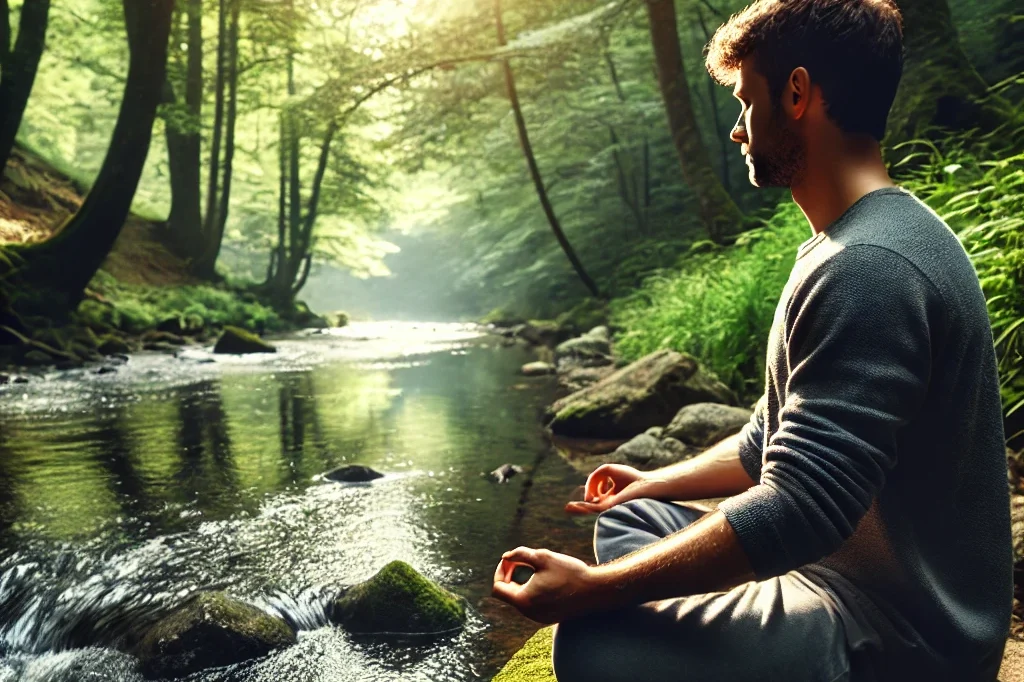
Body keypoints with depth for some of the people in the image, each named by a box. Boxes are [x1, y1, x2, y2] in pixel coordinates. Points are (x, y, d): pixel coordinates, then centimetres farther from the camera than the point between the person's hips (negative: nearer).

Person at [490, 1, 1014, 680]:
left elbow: (798, 513, -30)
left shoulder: (869, 268, -26)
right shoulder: (853, 246, 11)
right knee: (629, 519, 17)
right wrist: (656, 482, 19)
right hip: (837, 563, 10)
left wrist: (589, 589, -24)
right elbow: (773, 442, 18)